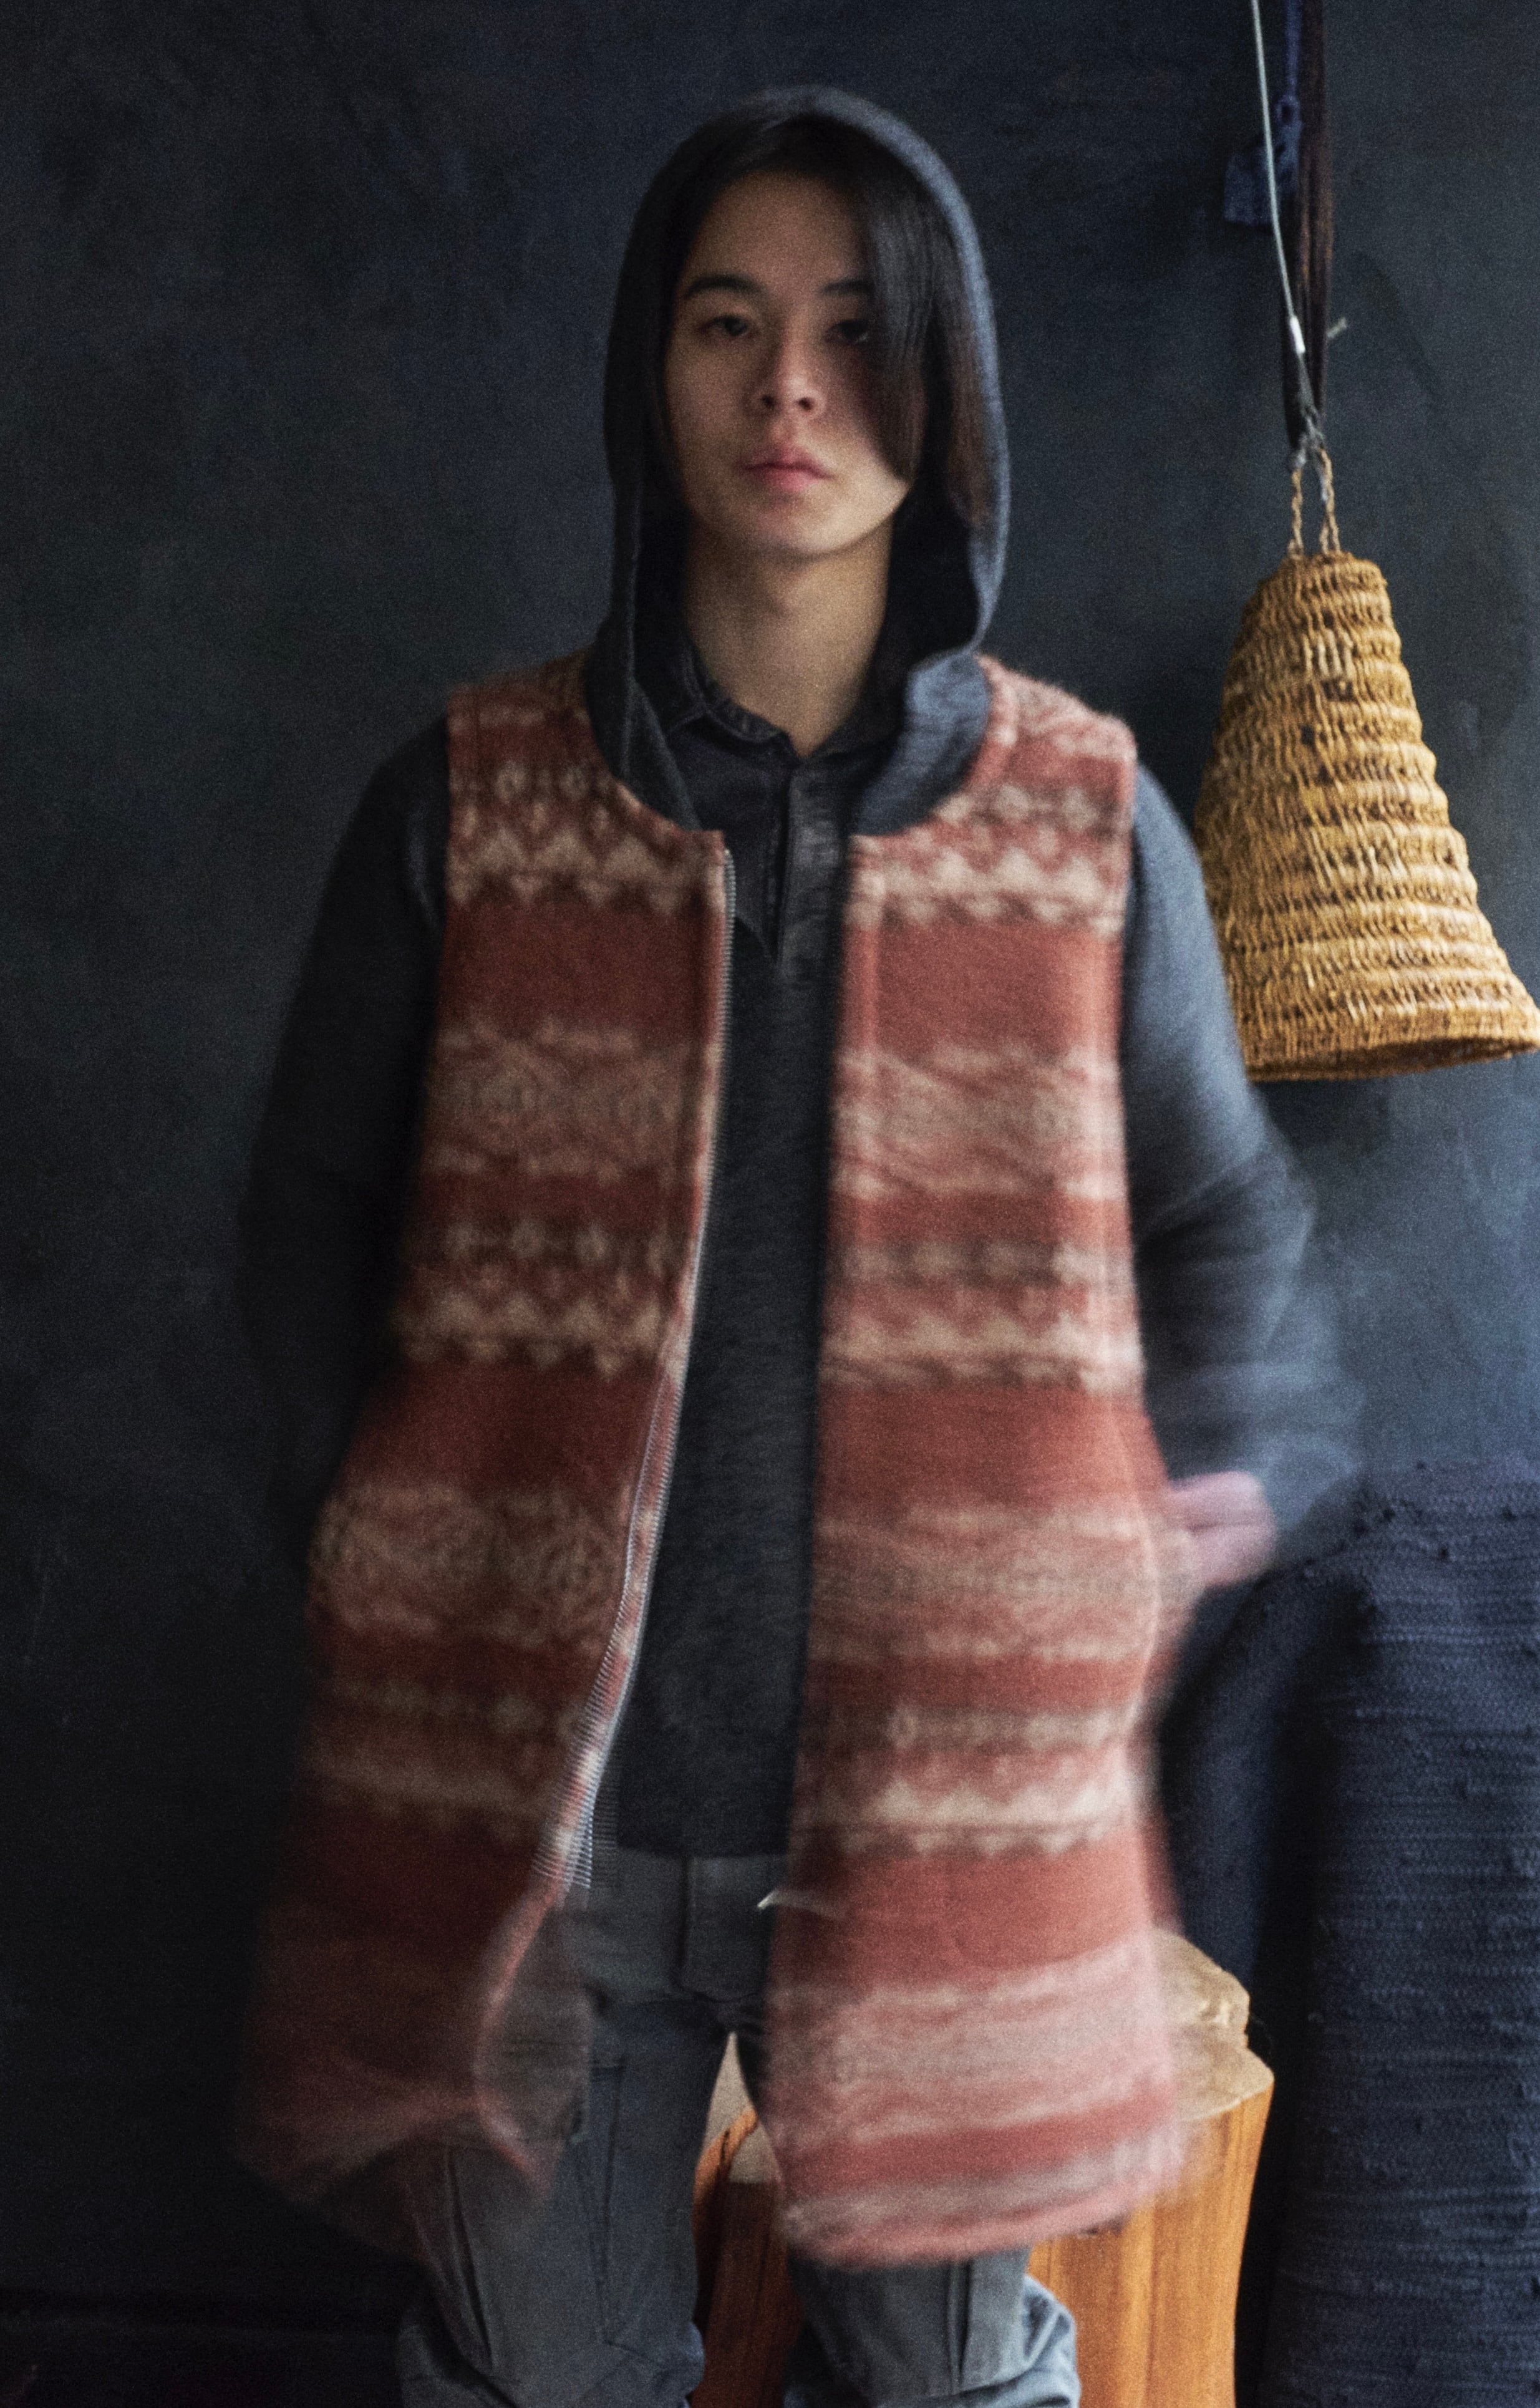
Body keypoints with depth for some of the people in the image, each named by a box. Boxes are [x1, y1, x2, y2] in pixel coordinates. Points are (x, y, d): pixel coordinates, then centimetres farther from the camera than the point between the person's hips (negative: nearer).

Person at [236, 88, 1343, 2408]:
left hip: (944, 1799, 1)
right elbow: (313, 1212, 9)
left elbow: (1221, 1217, 13)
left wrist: (1197, 1505, 8)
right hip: (528, 1792, 0)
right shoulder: (468, 802, -1)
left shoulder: (1089, 820, 1)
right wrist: (374, 1525, 4)